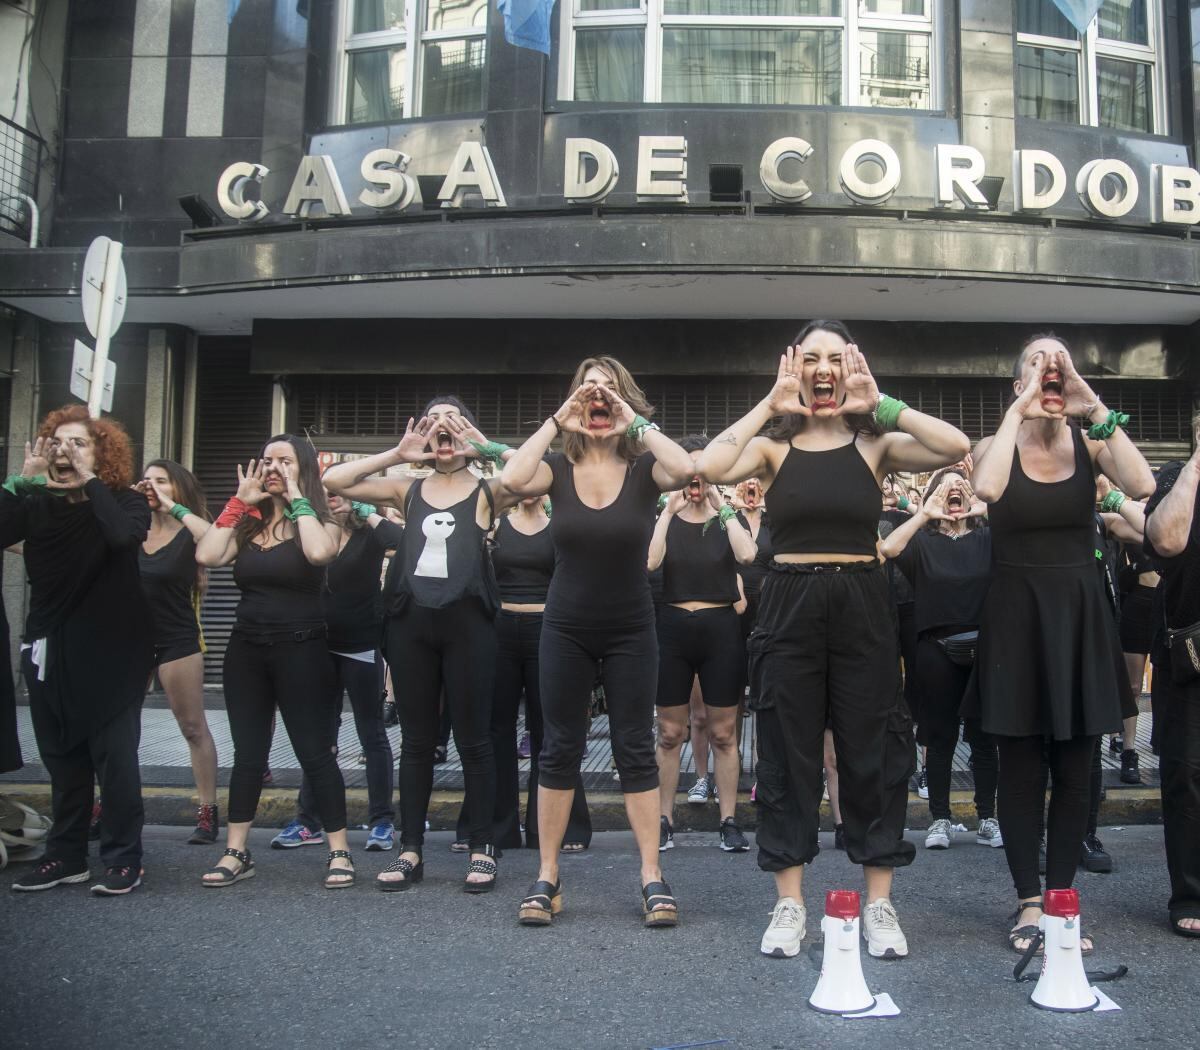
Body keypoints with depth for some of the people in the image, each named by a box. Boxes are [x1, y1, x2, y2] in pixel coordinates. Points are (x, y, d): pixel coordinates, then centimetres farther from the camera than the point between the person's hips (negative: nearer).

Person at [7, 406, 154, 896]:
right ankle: (65, 855, 23)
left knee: (114, 757, -3)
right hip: (50, 649, 4)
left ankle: (123, 859, 6)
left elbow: (123, 535, -26)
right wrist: (24, 477, -11)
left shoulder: (125, 500, -3)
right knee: (62, 758, 12)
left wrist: (89, 478, -19)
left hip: (111, 651, -4)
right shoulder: (35, 503, 6)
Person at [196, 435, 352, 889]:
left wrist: (297, 499, -14)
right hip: (246, 648, 5)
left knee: (315, 753, -1)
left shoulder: (320, 521, -2)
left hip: (301, 650, -4)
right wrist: (239, 501, -2)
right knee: (247, 755, 10)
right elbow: (206, 556, -7)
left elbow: (319, 552, -26)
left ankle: (340, 852, 8)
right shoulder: (248, 524, 10)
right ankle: (235, 853, 17)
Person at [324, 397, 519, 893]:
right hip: (411, 621, 3)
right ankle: (411, 849, 18)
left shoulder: (487, 491, 4)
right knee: (415, 739, 10)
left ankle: (483, 848, 15)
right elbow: (333, 480, 6)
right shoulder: (408, 489, 13)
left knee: (473, 738, 4)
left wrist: (487, 447, -8)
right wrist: (397, 454, 2)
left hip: (466, 620, -3)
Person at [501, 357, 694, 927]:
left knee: (635, 749, 4)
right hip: (566, 628, 1)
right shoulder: (559, 467, -3)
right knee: (560, 749, 7)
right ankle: (547, 876, 17)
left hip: (630, 629, -1)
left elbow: (685, 470, -28)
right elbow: (512, 479, -24)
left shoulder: (643, 467, -6)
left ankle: (652, 877, 12)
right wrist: (555, 422, -17)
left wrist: (637, 423, -20)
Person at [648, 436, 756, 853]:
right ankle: (664, 819, 15)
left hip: (721, 628, 0)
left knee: (723, 733, 5)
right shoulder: (664, 518, 7)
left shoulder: (729, 518, 6)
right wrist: (669, 510, -13)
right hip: (673, 628, 1)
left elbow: (747, 555, -17)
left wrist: (721, 505, -13)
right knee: (670, 733, 5)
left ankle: (729, 820, 13)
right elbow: (649, 562, -14)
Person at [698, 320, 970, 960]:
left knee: (873, 755, 6)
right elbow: (710, 468, -17)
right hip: (789, 607, 0)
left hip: (862, 605, 1)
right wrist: (769, 404, -10)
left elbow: (956, 447, -13)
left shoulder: (875, 445, 4)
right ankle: (789, 903, 19)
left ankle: (879, 904, 21)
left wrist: (880, 403, -8)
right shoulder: (773, 446, 3)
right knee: (787, 755, 6)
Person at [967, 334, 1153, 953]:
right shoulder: (998, 444, -2)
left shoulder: (1090, 444, 3)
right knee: (1021, 767, 3)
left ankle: (1061, 899, 20)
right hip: (1016, 615, -2)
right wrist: (1019, 411, -19)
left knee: (1074, 769, 7)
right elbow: (987, 489, -26)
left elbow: (1141, 485, -18)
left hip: (1080, 614, 2)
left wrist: (1097, 409, -17)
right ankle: (1028, 902, 14)